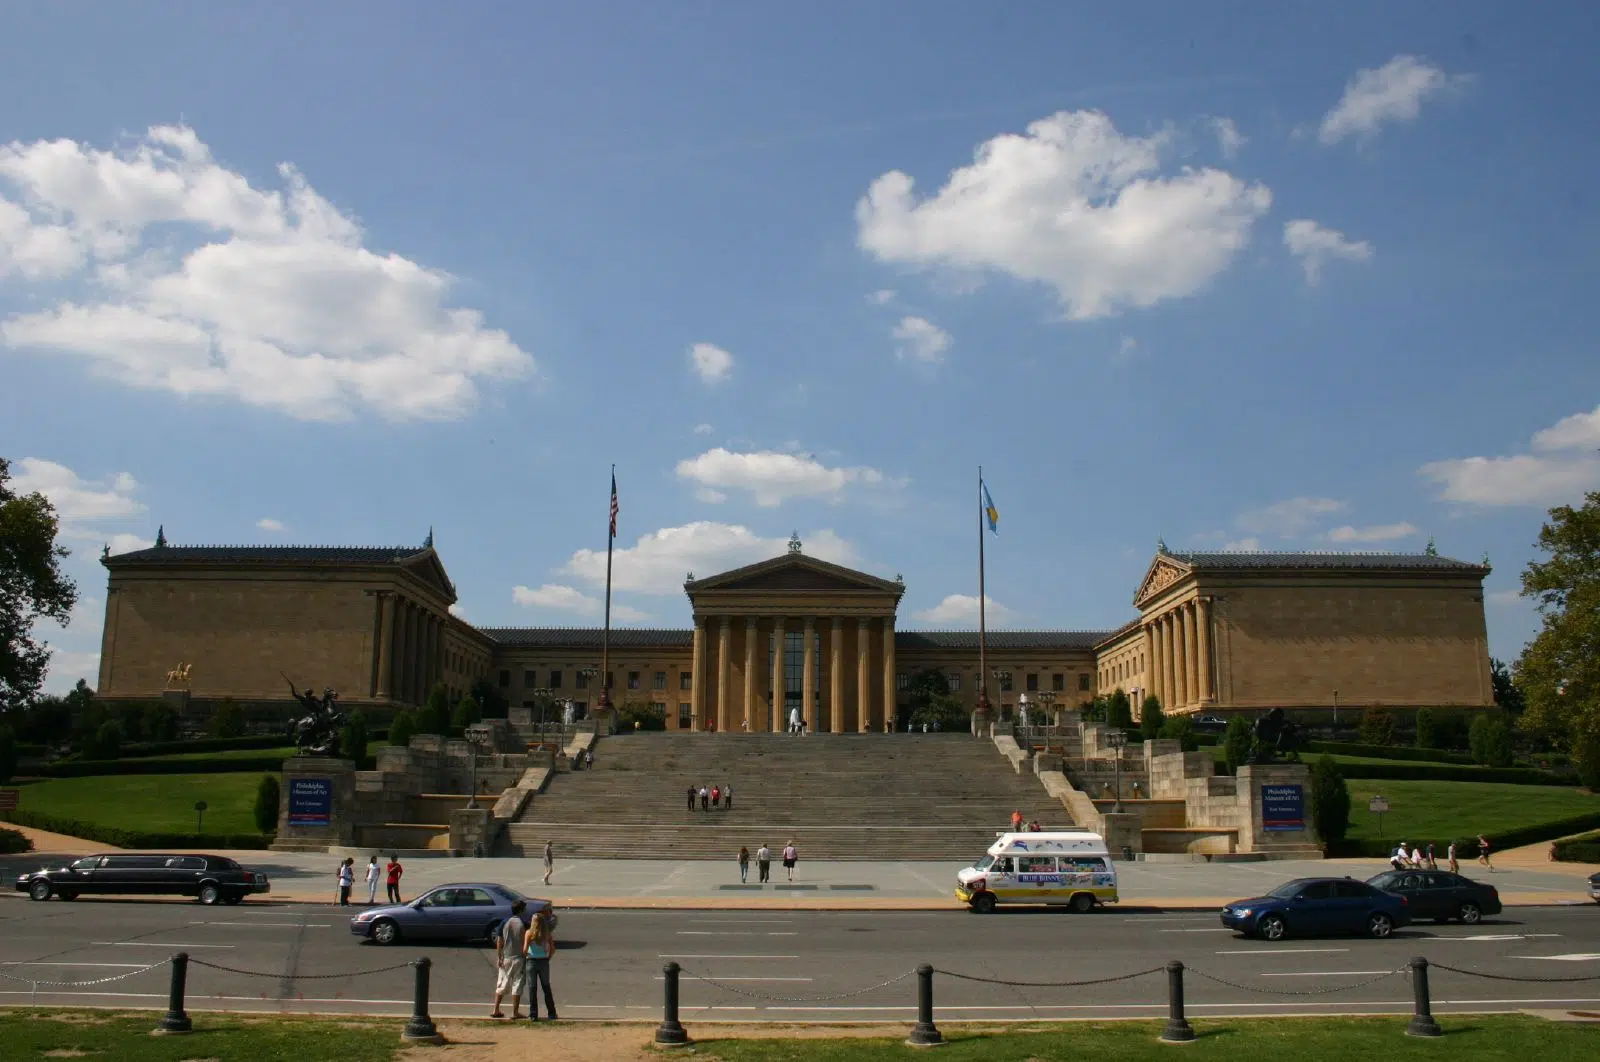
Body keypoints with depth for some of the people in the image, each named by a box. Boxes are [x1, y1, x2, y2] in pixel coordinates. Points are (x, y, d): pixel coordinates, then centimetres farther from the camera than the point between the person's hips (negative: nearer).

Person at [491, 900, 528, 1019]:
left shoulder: (504, 923, 2)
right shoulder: (524, 924, -8)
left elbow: (499, 941, 1)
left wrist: (499, 958, 4)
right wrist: (526, 954, 4)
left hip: (505, 958, 4)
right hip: (519, 957, -4)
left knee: (501, 984, 13)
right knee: (517, 984, 2)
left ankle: (496, 1010, 13)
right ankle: (515, 1012, 2)